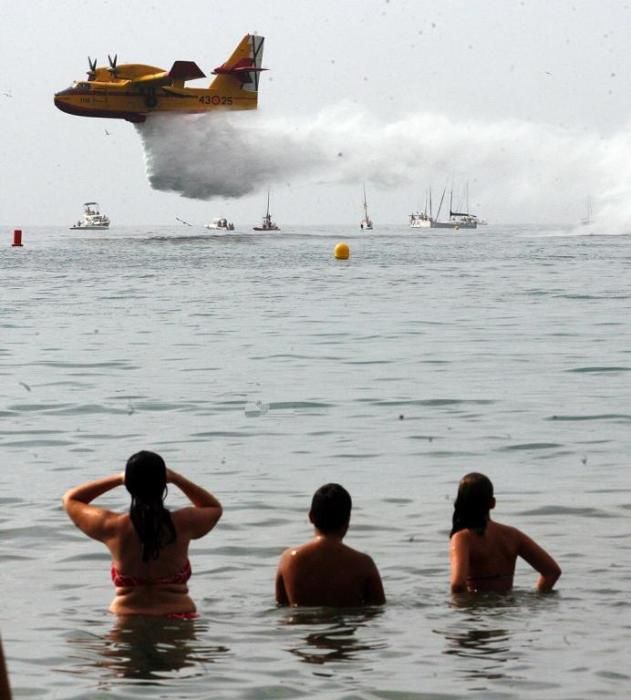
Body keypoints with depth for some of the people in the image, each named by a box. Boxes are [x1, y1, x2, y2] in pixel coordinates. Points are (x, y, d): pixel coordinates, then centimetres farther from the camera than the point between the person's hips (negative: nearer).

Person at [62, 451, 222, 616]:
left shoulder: (113, 527, -1)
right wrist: (177, 479, 18)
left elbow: (70, 499, 18)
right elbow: (215, 507, 24)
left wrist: (118, 479, 15)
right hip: (177, 618, 1)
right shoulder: (182, 524, -1)